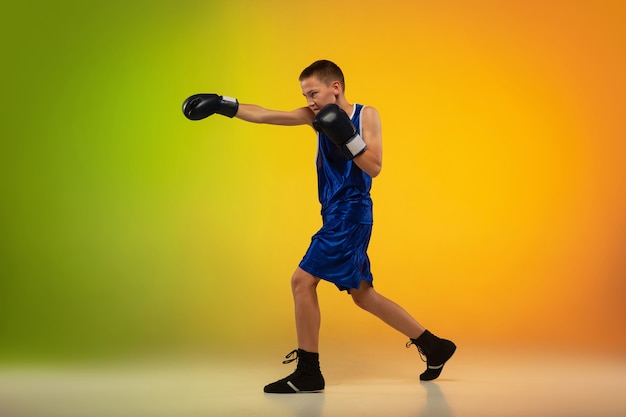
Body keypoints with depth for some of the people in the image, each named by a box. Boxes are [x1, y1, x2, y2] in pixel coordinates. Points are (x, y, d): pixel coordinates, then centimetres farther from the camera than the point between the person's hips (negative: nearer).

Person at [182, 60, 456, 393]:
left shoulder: (366, 115, -7)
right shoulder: (318, 115, 9)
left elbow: (374, 168, -14)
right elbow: (265, 115, 4)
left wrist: (347, 137, -24)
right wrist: (222, 105, -3)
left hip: (351, 213, -8)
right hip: (335, 216, 8)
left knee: (302, 280, -12)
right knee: (362, 295, 14)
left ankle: (308, 373, -2)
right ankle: (433, 347, 25)